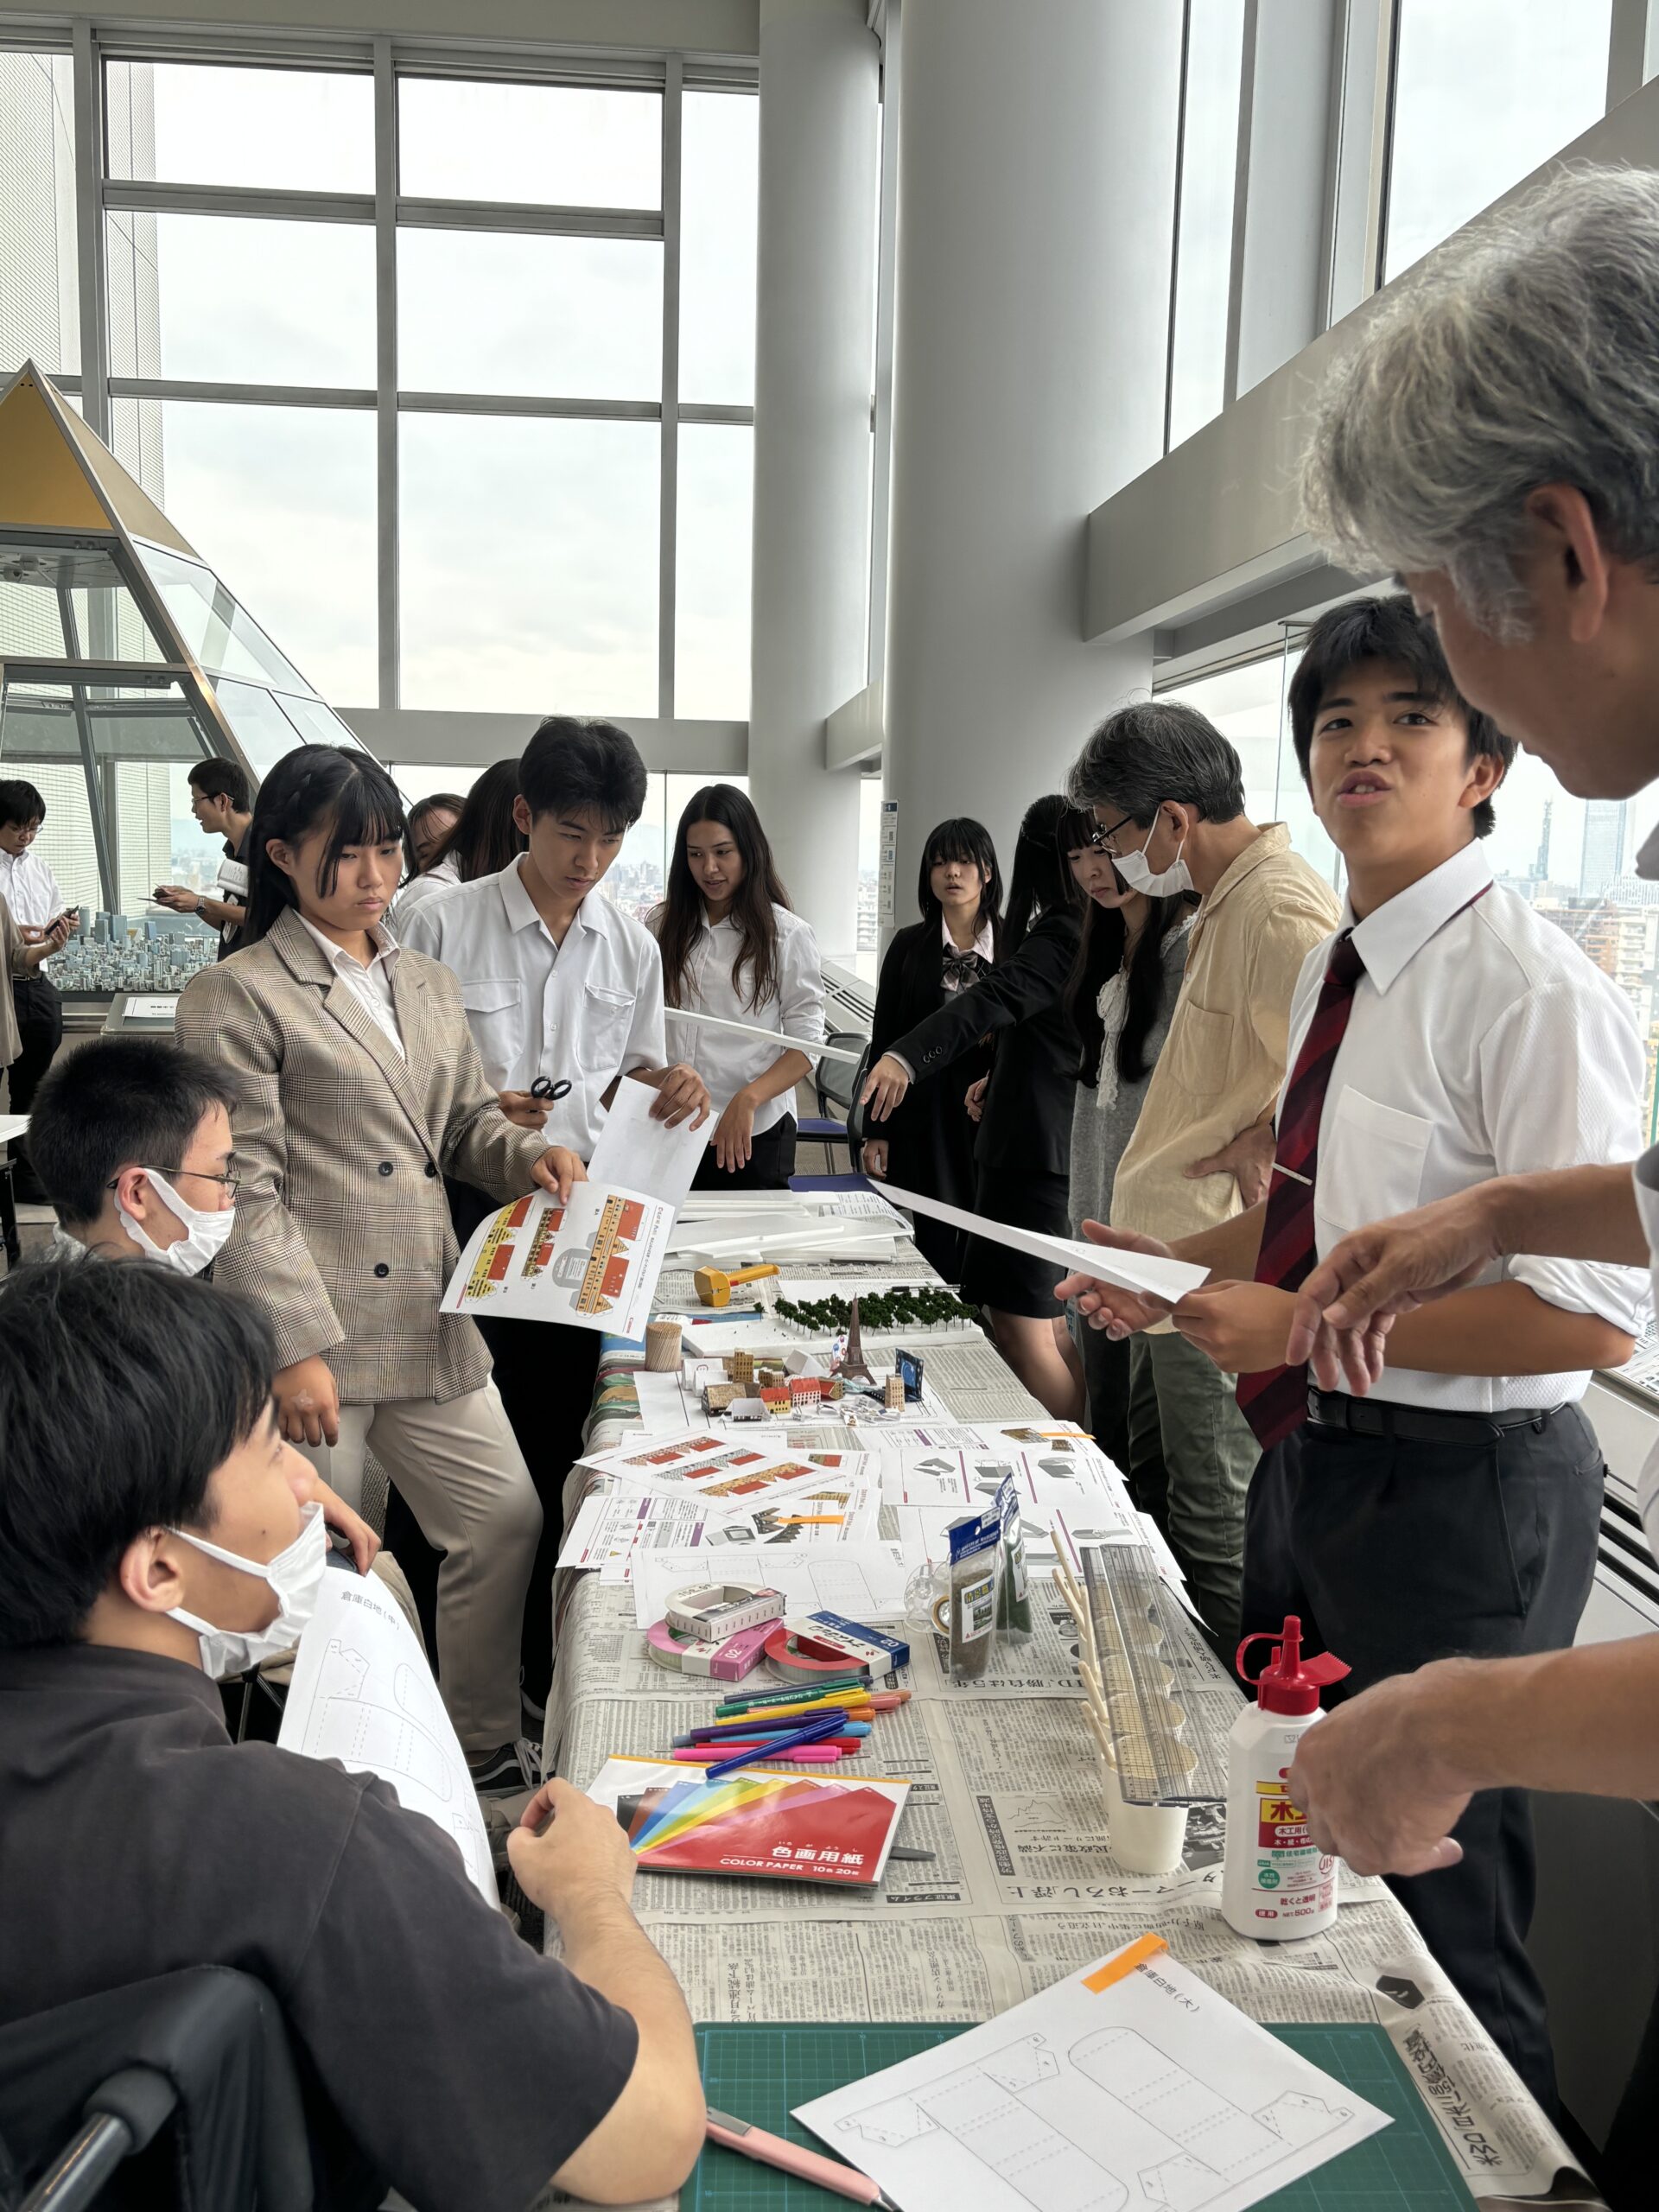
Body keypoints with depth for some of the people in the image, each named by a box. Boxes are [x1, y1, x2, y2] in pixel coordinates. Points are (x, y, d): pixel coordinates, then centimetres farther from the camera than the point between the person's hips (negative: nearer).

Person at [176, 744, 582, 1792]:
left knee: (507, 1518, 10)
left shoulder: (428, 984, 15)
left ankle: (485, 1746, 28)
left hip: (429, 1323, 7)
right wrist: (297, 1345, -18)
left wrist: (527, 1154, 0)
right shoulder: (238, 996, -6)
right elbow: (244, 1190, -12)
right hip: (311, 1331, -7)